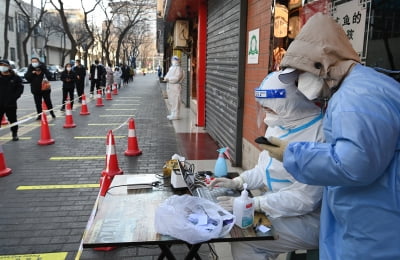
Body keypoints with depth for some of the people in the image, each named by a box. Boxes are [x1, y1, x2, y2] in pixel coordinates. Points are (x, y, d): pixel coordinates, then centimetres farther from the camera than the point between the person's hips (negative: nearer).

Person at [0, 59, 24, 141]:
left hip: (11, 104, -1)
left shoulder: (15, 77, -2)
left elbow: (20, 88, -1)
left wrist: (14, 97, -11)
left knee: (12, 119, 9)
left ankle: (15, 134, 24)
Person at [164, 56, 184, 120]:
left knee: (175, 101, -8)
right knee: (171, 101, 14)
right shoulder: (171, 68, 20)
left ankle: (175, 115, -4)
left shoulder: (178, 68, -9)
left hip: (175, 86, -9)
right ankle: (173, 114, 23)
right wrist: (166, 78, -1)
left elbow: (176, 78, -18)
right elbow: (167, 75, 21)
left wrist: (168, 79, -17)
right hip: (169, 86, 9)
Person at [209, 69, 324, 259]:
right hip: (278, 206, 8)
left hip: (308, 218, -8)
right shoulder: (279, 123, 2)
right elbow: (266, 167, 11)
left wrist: (251, 204, -27)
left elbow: (304, 198, -28)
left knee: (243, 241, -16)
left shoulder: (318, 133, -27)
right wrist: (237, 182, -3)